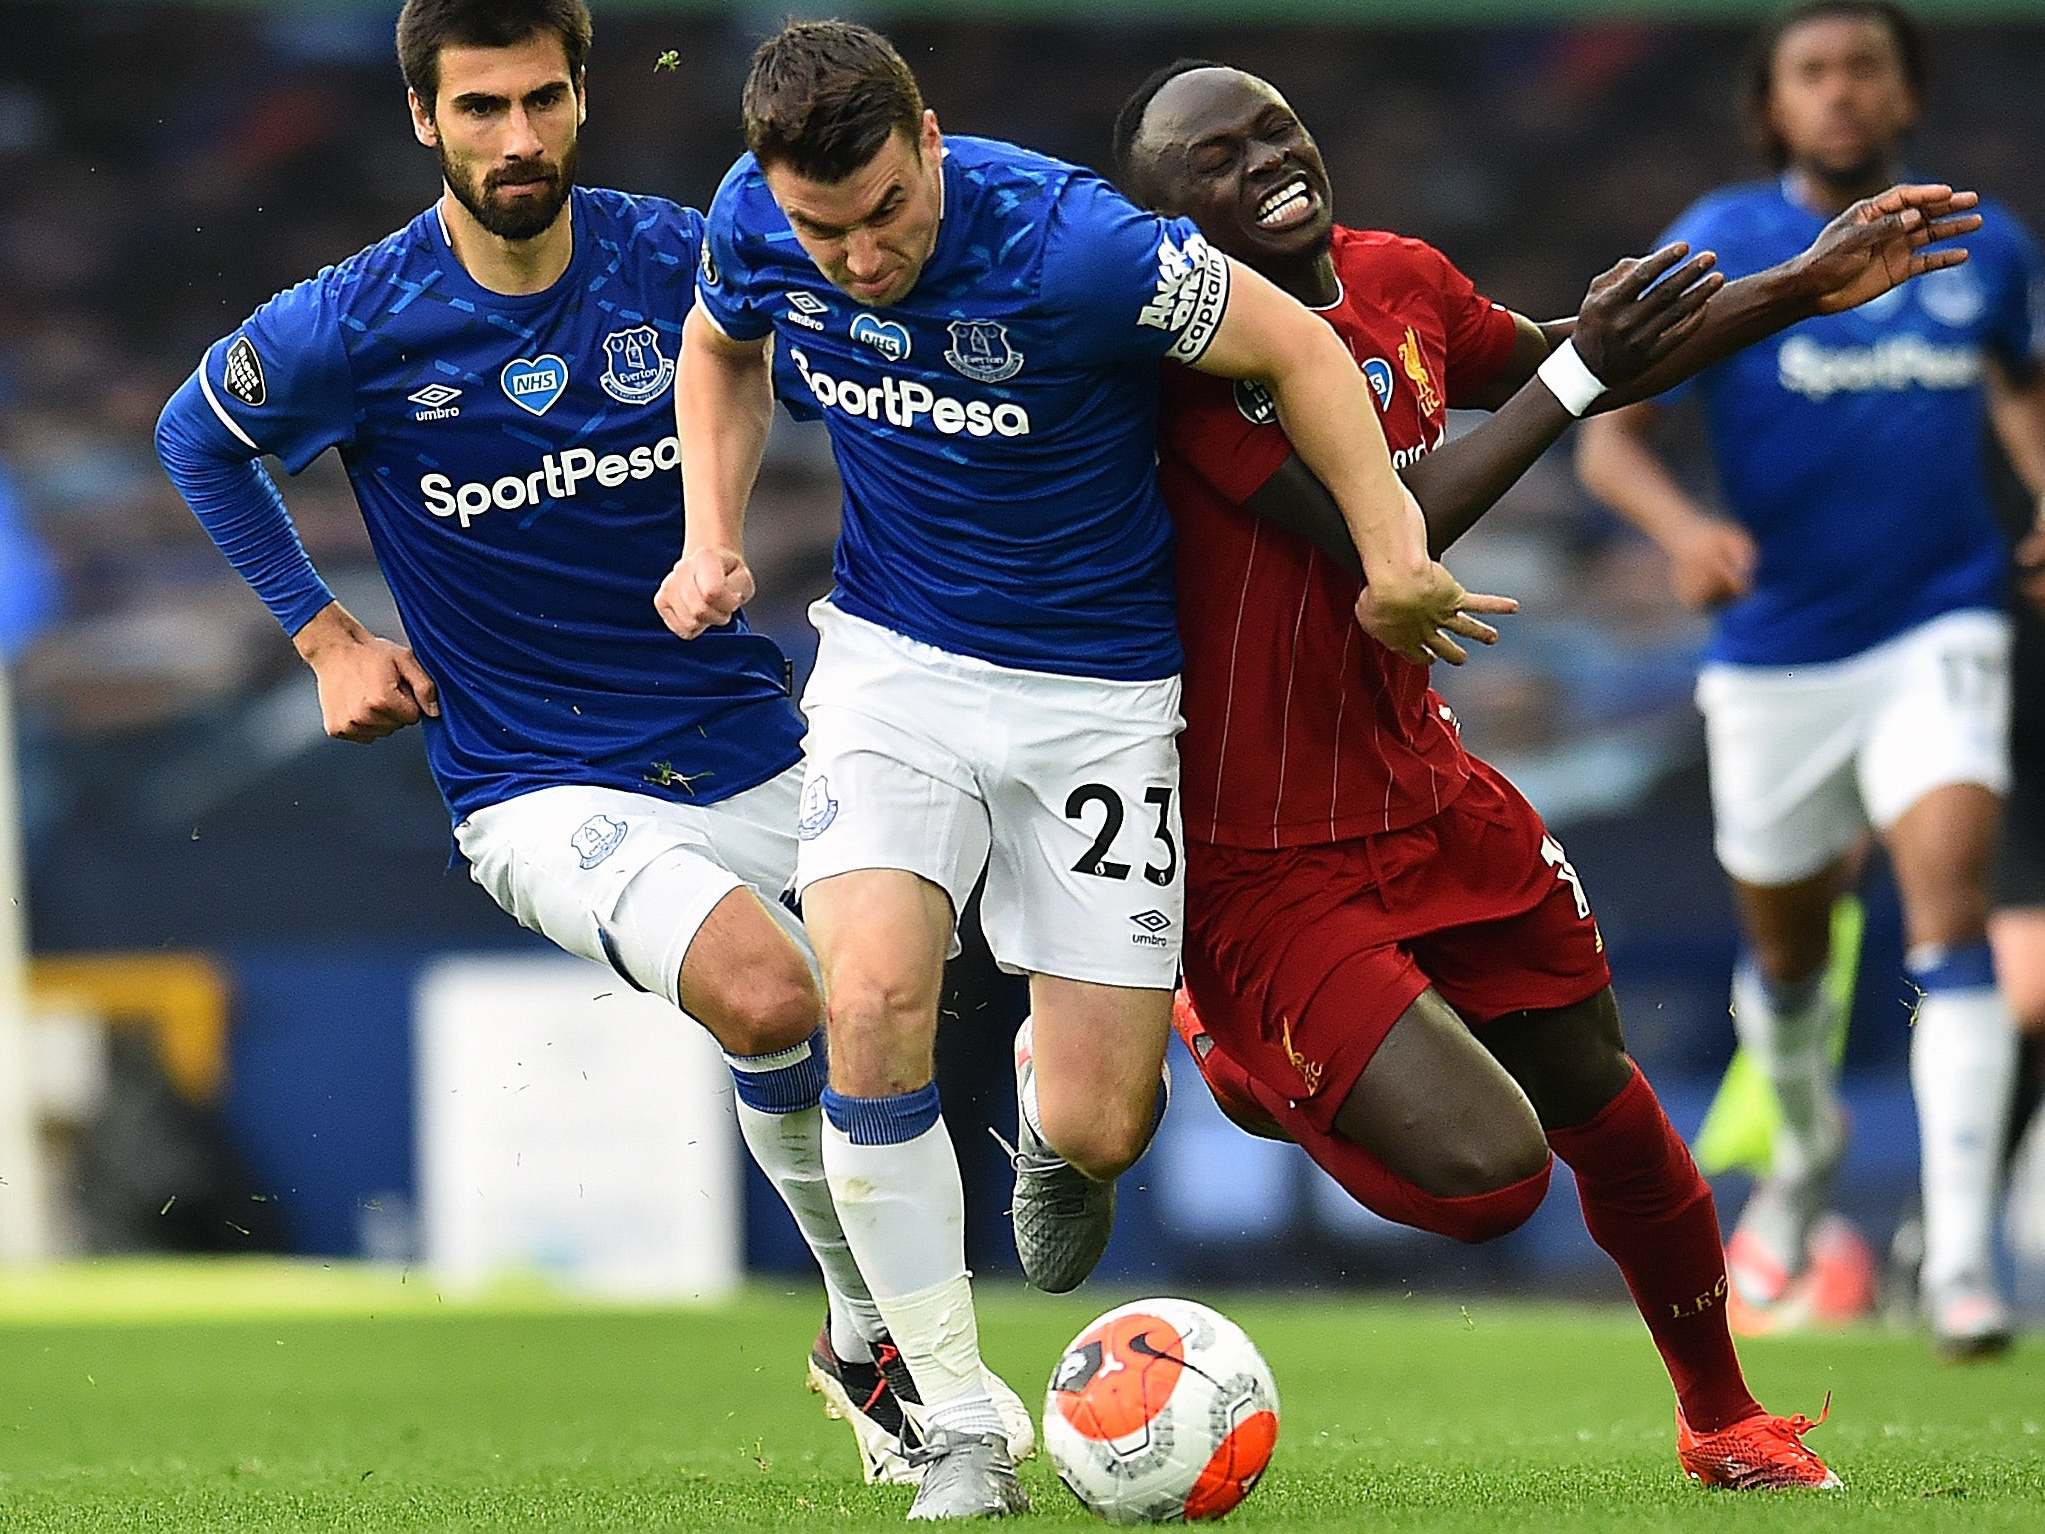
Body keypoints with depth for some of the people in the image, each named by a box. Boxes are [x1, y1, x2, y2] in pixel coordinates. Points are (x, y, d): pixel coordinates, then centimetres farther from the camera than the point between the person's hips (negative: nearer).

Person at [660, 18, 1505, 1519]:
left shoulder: (1070, 244, -27)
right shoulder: (756, 222, -12)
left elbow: (1298, 348, -14)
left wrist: (1399, 566, -14)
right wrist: (713, 538, 1)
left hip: (1095, 689, -3)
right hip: (893, 662, 3)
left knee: (1099, 1132, -5)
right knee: (875, 1003, -24)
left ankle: (1047, 1110, 38)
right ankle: (962, 1435, -11)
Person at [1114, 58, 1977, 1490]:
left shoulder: (1394, 278, 2)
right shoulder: (1190, 345, -22)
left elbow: (1552, 371, 22)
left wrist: (1808, 286, 17)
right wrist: (1580, 371, -27)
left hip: (1430, 798, 8)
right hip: (1267, 864, -8)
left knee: (1599, 1099, 14)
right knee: (1485, 1170, -20)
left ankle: (1724, 1417, 38)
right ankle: (1243, 1048, 9)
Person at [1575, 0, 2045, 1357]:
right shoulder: (1716, 251, -7)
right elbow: (1609, 436, -7)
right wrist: (1685, 527, -27)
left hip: (1935, 634, 0)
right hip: (1776, 657, 0)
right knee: (1788, 956, 15)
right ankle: (1809, 1150, 49)